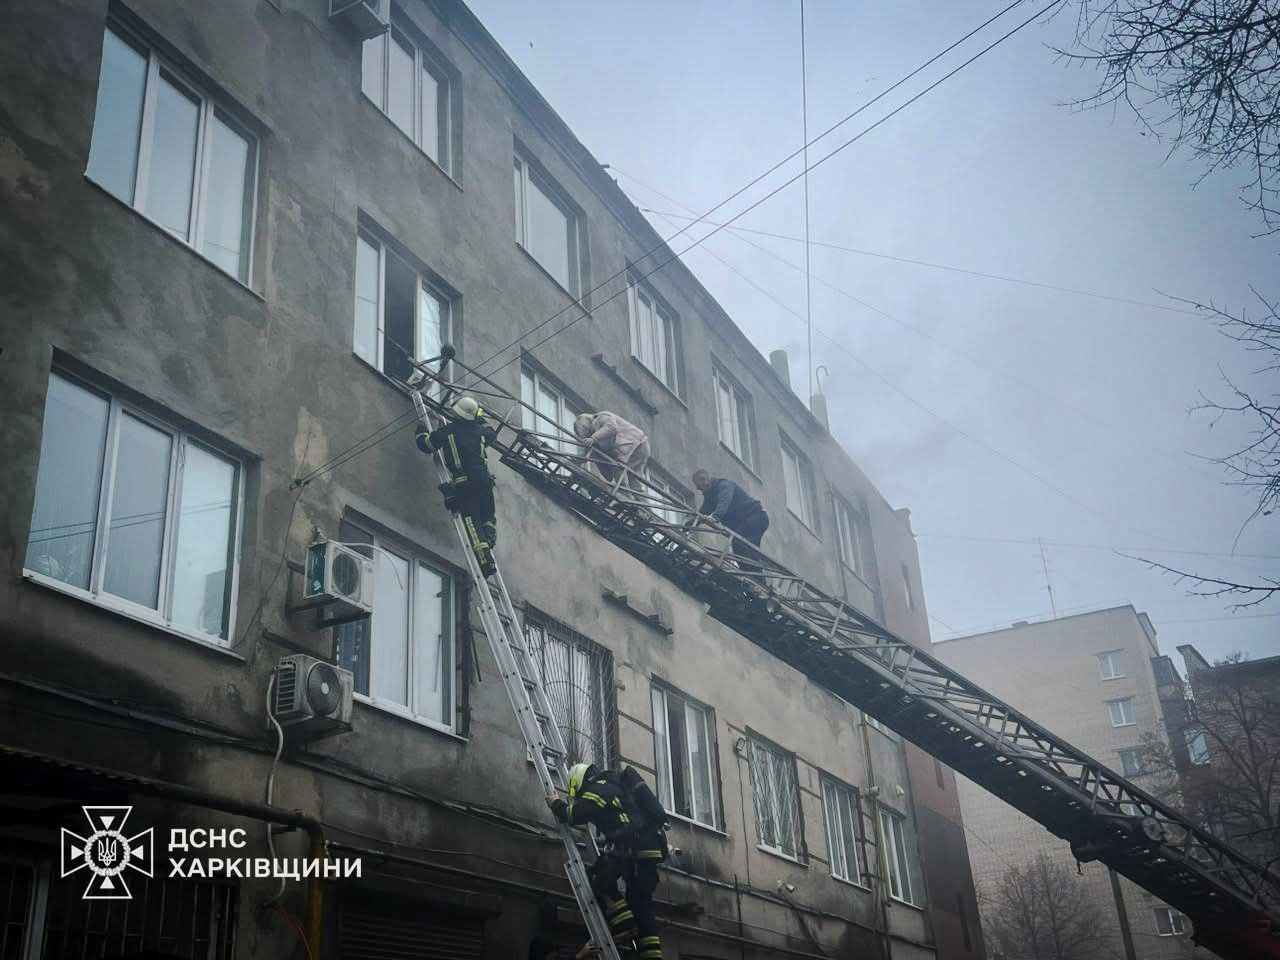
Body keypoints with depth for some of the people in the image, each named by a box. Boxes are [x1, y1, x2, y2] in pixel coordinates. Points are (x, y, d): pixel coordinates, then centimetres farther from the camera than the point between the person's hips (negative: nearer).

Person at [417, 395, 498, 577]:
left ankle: (486, 561, -20)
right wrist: (481, 418, 53)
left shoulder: (447, 431, 4)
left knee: (472, 522, -7)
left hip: (462, 485, -3)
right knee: (488, 517, 21)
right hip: (483, 481, 3)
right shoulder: (479, 430, 13)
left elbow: (425, 445, 16)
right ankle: (490, 537, -10)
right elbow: (491, 433, 39)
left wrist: (421, 432, 37)